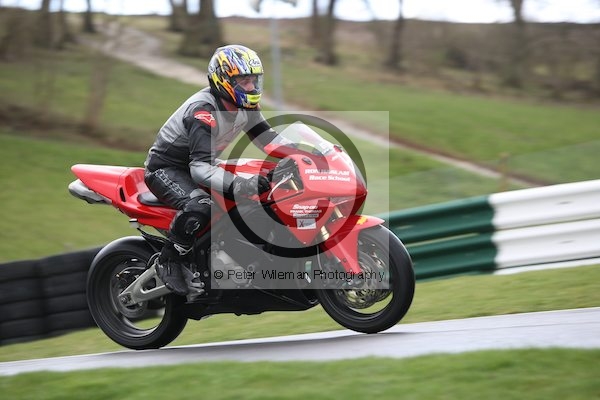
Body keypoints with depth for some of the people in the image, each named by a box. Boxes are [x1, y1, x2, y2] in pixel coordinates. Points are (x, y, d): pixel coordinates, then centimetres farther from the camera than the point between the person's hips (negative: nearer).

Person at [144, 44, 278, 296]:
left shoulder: (243, 106, -2)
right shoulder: (204, 111, -30)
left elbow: (268, 138, 8)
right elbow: (200, 167, -38)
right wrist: (236, 185, -54)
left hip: (196, 165, 9)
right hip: (165, 168, -9)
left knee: (255, 195, 3)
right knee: (199, 205, -38)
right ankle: (168, 262, -20)